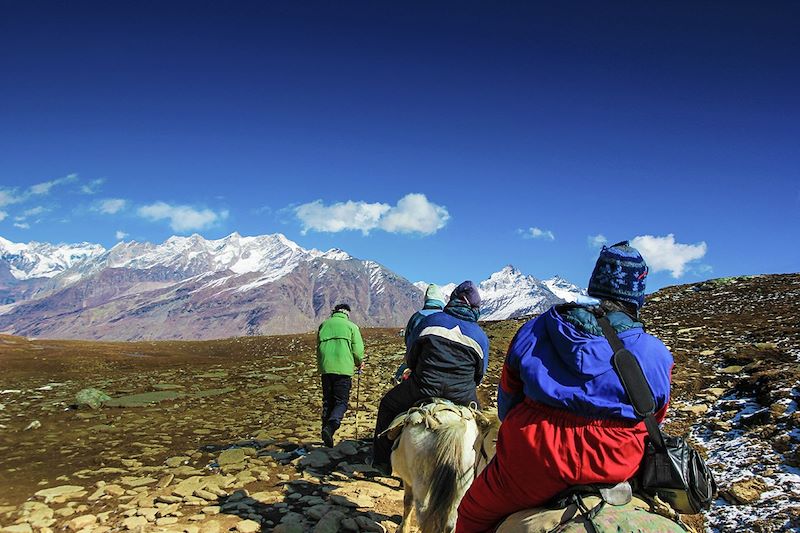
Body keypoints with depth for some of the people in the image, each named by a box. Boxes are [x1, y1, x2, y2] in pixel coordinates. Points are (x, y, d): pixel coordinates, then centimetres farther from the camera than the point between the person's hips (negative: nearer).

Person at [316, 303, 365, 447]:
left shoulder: (324, 325, 16)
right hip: (343, 369, -3)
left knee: (327, 402, 13)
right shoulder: (351, 326, 6)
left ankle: (327, 435, 12)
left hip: (325, 368, 3)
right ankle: (330, 426, -23)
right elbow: (358, 350, 1)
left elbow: (318, 346, 19)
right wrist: (359, 363, 20)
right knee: (341, 402, 1)